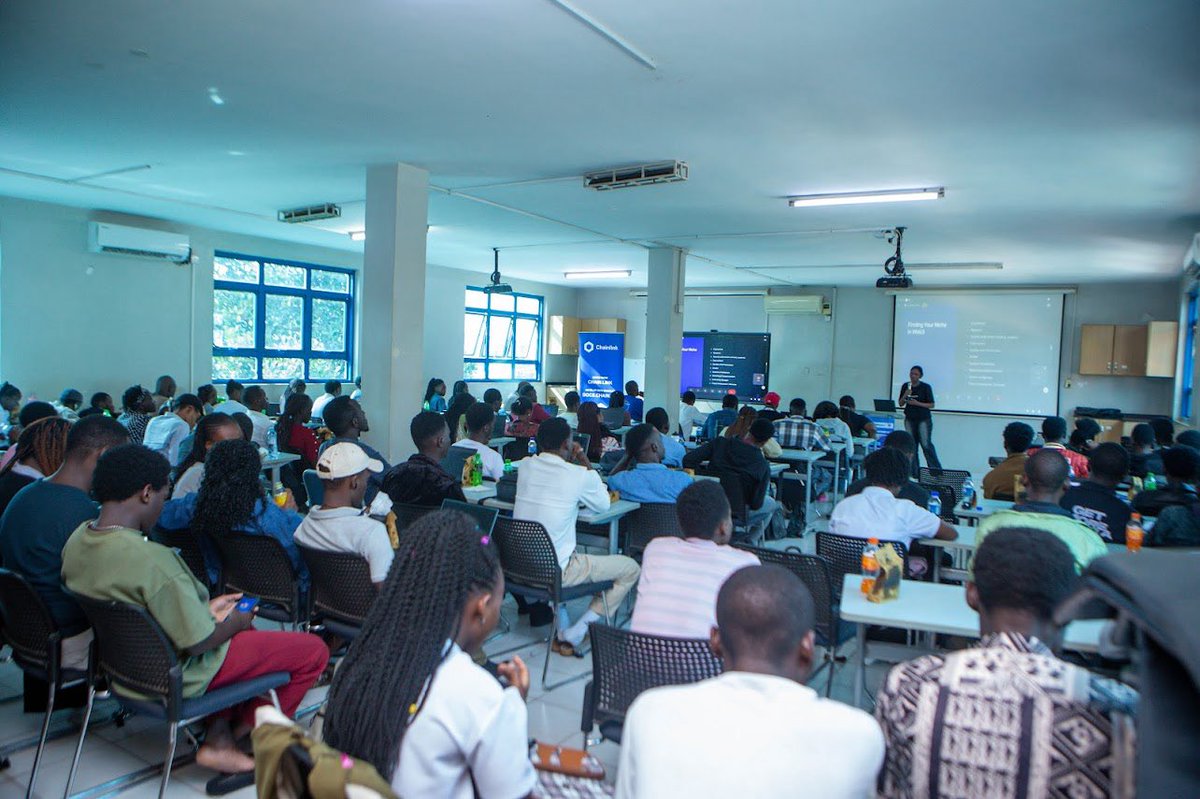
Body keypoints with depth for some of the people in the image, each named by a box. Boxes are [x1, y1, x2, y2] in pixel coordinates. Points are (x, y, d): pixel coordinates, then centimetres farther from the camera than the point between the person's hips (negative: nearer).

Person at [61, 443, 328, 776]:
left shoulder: (78, 539, -6)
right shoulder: (153, 559, -33)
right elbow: (198, 642, -26)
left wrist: (205, 609, 8)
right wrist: (234, 623, -5)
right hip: (179, 677, -9)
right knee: (313, 650, -1)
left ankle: (219, 733, 20)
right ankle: (241, 731, 15)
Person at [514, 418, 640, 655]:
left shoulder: (525, 466, 1)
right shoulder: (578, 475, -14)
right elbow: (603, 504, 6)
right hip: (555, 571, -6)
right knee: (630, 569, 7)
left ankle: (562, 630, 28)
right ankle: (575, 635, 5)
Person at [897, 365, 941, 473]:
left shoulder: (926, 387, -6)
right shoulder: (905, 386, 5)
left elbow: (931, 405, -5)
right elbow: (900, 404, 6)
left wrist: (917, 403, -19)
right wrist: (905, 395, -13)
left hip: (924, 419, -4)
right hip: (909, 419, 4)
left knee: (926, 444, -8)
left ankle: (937, 470, 1)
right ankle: (914, 472, 8)